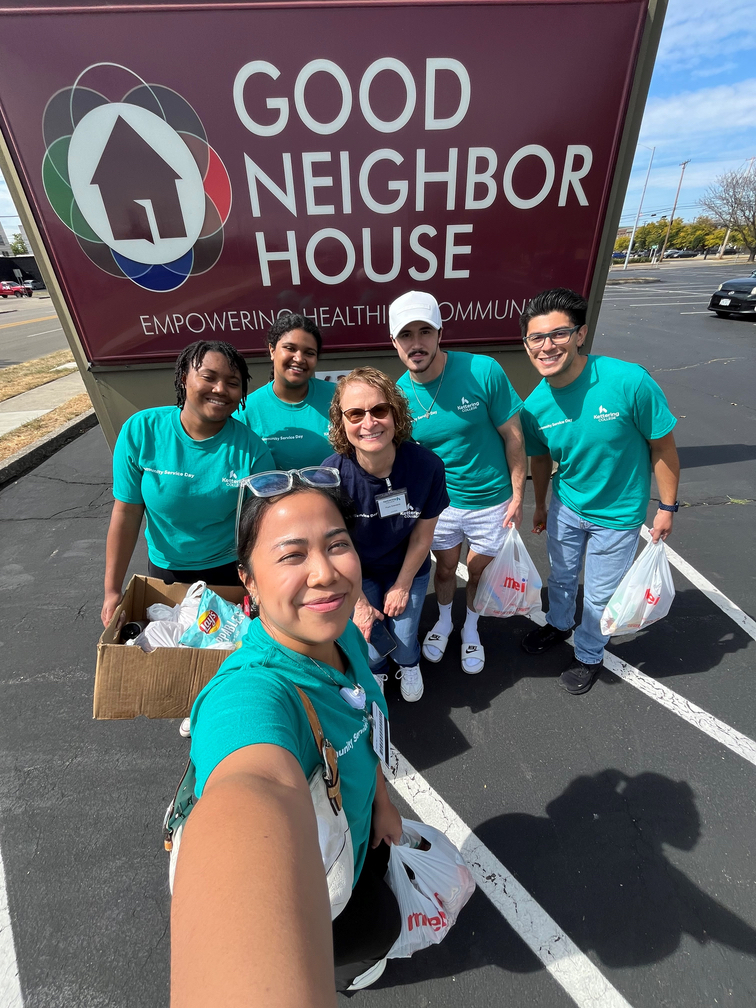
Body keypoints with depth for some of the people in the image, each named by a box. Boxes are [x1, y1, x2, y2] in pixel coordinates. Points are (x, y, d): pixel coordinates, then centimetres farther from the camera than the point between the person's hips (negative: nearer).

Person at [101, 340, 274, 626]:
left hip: (229, 569, -1)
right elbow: (126, 512, -12)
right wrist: (112, 590, -7)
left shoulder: (251, 449, -22)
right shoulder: (140, 431, -18)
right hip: (164, 569, 2)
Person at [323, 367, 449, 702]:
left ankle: (409, 664, 47)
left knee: (404, 638, 5)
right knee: (370, 645, 3)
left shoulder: (426, 465, -29)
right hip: (359, 574, 0)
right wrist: (359, 602, -8)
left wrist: (402, 586, -2)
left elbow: (422, 534, -12)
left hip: (408, 569, 1)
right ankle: (374, 673, 45)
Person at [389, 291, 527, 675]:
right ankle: (443, 622, 52)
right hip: (440, 501, 2)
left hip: (491, 500, -1)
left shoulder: (483, 371, -20)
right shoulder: (399, 395, -11)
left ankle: (471, 629, 48)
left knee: (478, 571, 18)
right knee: (445, 568, 21)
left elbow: (513, 436, -11)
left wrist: (517, 496, -8)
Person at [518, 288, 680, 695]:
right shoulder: (534, 406, -15)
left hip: (617, 515, -3)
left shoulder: (629, 381, -28)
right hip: (565, 507, 3)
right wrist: (540, 505, 15)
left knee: (599, 596, 15)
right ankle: (559, 624, 57)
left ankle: (588, 655, 44)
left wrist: (666, 507, -8)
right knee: (561, 576, 25)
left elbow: (662, 446, -15)